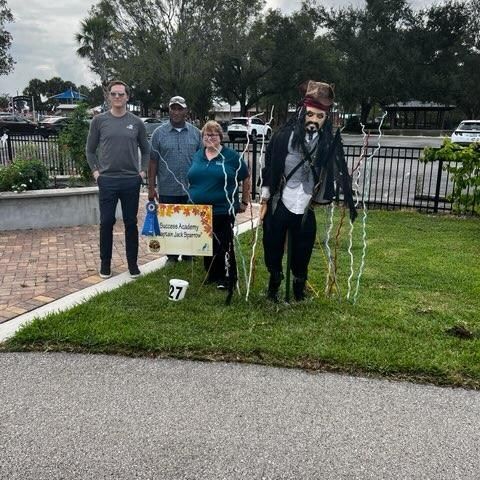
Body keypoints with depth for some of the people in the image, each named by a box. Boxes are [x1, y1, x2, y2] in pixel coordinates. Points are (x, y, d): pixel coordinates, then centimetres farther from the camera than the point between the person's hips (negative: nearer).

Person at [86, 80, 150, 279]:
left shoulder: (136, 122, 5)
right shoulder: (99, 120, 3)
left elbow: (145, 150, 14)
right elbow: (90, 150, 10)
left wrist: (142, 171, 3)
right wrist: (95, 171, 0)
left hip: (131, 181, 1)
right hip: (107, 181, -1)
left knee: (131, 223, 7)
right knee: (106, 223, 4)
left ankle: (133, 264, 18)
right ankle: (105, 264, 17)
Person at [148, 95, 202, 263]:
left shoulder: (195, 133, 5)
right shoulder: (159, 133, 1)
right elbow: (153, 161, 1)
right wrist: (151, 187, -3)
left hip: (191, 190, 1)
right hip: (167, 190, -1)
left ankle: (189, 255, 24)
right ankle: (171, 256, 21)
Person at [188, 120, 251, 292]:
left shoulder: (231, 157, -2)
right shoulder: (197, 156, 12)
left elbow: (246, 179, 4)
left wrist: (245, 202, 5)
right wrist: (192, 200, 15)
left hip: (223, 211, -5)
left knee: (223, 246, -1)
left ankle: (227, 280, 10)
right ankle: (212, 276, 26)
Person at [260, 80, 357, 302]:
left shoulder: (330, 142, -4)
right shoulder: (285, 136, -6)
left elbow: (340, 172, -1)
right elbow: (269, 167, 1)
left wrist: (349, 201, -5)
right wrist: (264, 200, 2)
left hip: (306, 208, 0)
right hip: (279, 205, 0)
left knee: (302, 251, 10)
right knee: (273, 246, 13)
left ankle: (299, 285, 32)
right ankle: (274, 279, 36)